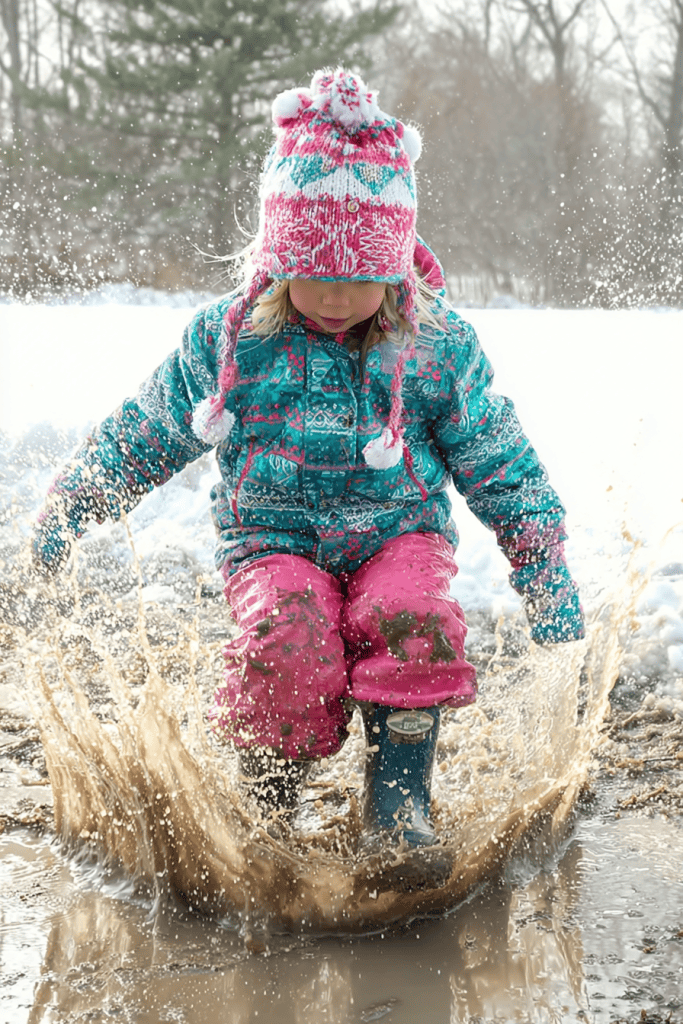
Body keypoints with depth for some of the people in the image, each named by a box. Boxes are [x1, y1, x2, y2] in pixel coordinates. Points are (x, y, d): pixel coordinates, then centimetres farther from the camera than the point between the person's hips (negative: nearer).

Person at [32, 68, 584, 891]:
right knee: (288, 645, -33)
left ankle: (398, 803, -16)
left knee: (415, 627, -33)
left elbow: (498, 461, 6)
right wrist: (71, 505, 9)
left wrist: (544, 567, 4)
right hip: (275, 539, 0)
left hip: (399, 534, 1)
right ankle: (265, 795, -5)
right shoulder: (229, 339, -5)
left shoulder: (436, 343, -3)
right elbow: (147, 431, 9)